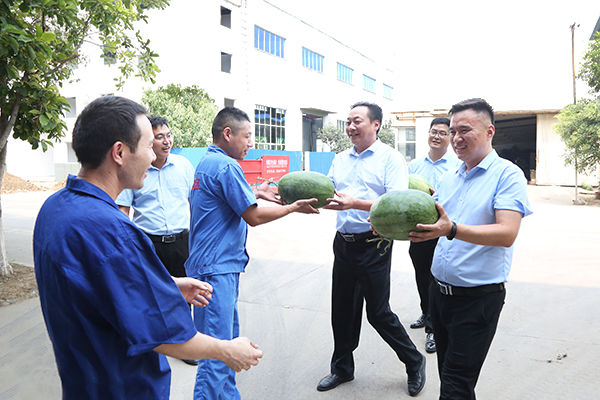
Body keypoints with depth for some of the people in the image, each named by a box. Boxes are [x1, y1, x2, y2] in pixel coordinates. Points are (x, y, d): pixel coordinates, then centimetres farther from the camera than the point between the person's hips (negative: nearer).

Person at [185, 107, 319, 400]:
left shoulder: (207, 162, 15)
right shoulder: (226, 166, -16)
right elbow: (254, 217, -14)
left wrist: (256, 194, 18)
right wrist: (293, 207, -2)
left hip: (218, 266, 11)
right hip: (217, 268, -11)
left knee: (228, 340, 19)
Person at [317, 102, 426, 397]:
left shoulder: (391, 158, -7)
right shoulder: (340, 159, 13)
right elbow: (326, 195, 13)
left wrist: (355, 203, -31)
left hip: (373, 245, -6)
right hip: (343, 243, 6)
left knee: (378, 313, 2)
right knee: (342, 311, 14)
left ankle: (414, 363, 26)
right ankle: (342, 369, 33)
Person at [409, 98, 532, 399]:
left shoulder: (507, 174, -10)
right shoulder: (449, 177, 11)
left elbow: (507, 234, -22)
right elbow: (432, 223, 16)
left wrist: (452, 230, -36)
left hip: (478, 297, -6)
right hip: (439, 290, 7)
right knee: (446, 372, 19)